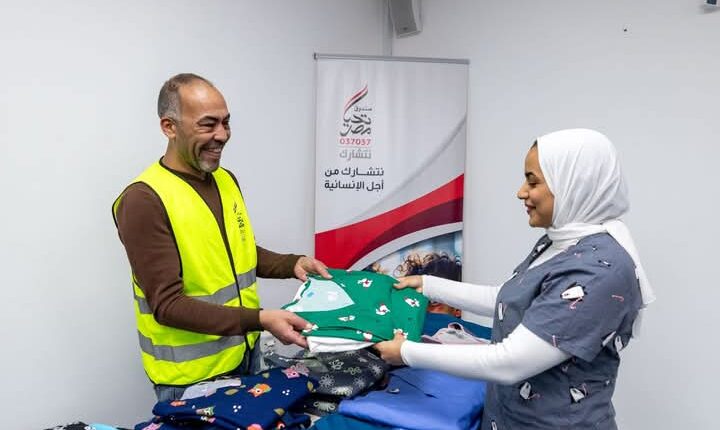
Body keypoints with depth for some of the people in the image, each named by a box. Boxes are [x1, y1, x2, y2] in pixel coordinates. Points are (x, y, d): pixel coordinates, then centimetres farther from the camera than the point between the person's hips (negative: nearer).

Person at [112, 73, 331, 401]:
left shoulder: (226, 180, 3)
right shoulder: (144, 201, -20)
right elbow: (167, 304, -23)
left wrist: (292, 264, -2)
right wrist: (259, 320, -30)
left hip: (243, 354, 7)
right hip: (189, 374, -7)